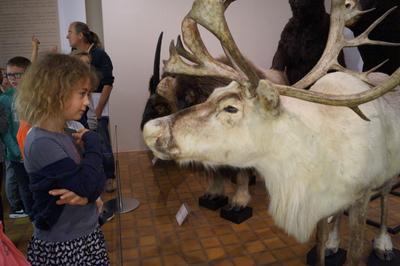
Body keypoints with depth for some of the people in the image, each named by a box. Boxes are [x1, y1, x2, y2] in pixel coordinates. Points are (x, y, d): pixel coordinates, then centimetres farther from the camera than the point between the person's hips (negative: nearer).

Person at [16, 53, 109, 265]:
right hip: (62, 248, -7)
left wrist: (86, 195, -22)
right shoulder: (42, 144, -24)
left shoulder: (66, 136, 2)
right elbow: (85, 184, -28)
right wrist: (92, 142, -15)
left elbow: (97, 179, 0)